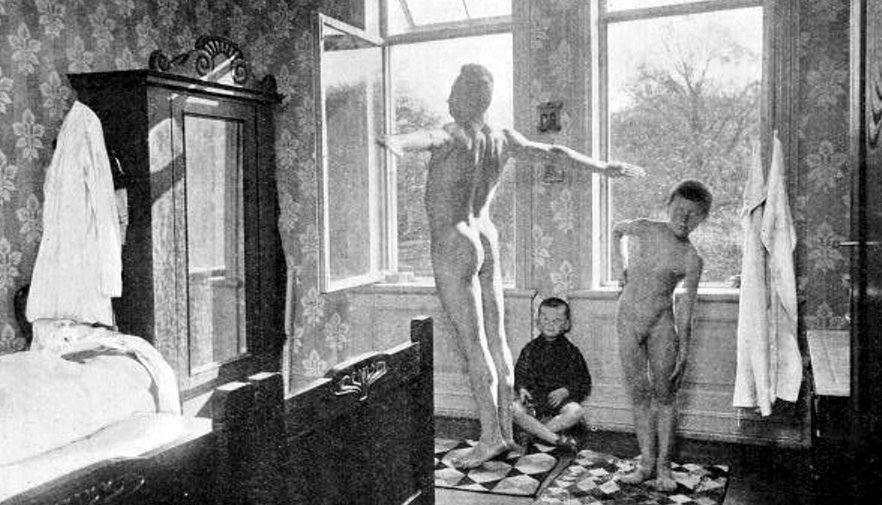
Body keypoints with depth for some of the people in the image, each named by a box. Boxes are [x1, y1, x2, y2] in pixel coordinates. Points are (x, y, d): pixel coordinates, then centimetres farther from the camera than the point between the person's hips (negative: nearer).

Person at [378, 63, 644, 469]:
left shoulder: (454, 135, -15)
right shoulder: (502, 140, 6)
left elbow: (426, 137, -38)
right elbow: (553, 154, 11)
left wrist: (395, 143, -60)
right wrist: (605, 169, 22)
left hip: (453, 246, -7)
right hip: (487, 242, 7)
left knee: (473, 344, -5)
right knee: (495, 340, 9)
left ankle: (490, 436, -1)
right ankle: (506, 430, 16)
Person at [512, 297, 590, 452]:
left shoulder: (570, 351, 4)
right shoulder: (530, 349, 8)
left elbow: (584, 383, 4)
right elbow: (519, 374, 9)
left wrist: (566, 391, -14)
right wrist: (521, 389, -13)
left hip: (558, 400, -1)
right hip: (533, 397, 1)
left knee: (576, 411, -32)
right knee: (514, 409, -30)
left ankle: (531, 430, -26)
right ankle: (556, 438, -29)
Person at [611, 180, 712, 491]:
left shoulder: (691, 260, -8)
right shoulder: (643, 230, -3)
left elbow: (685, 310, -6)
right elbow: (616, 231, 21)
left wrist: (683, 351, -8)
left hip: (662, 323, -2)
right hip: (628, 317, 2)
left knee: (665, 395, 1)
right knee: (639, 395, 5)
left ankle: (663, 467, 9)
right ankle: (646, 462, 11)